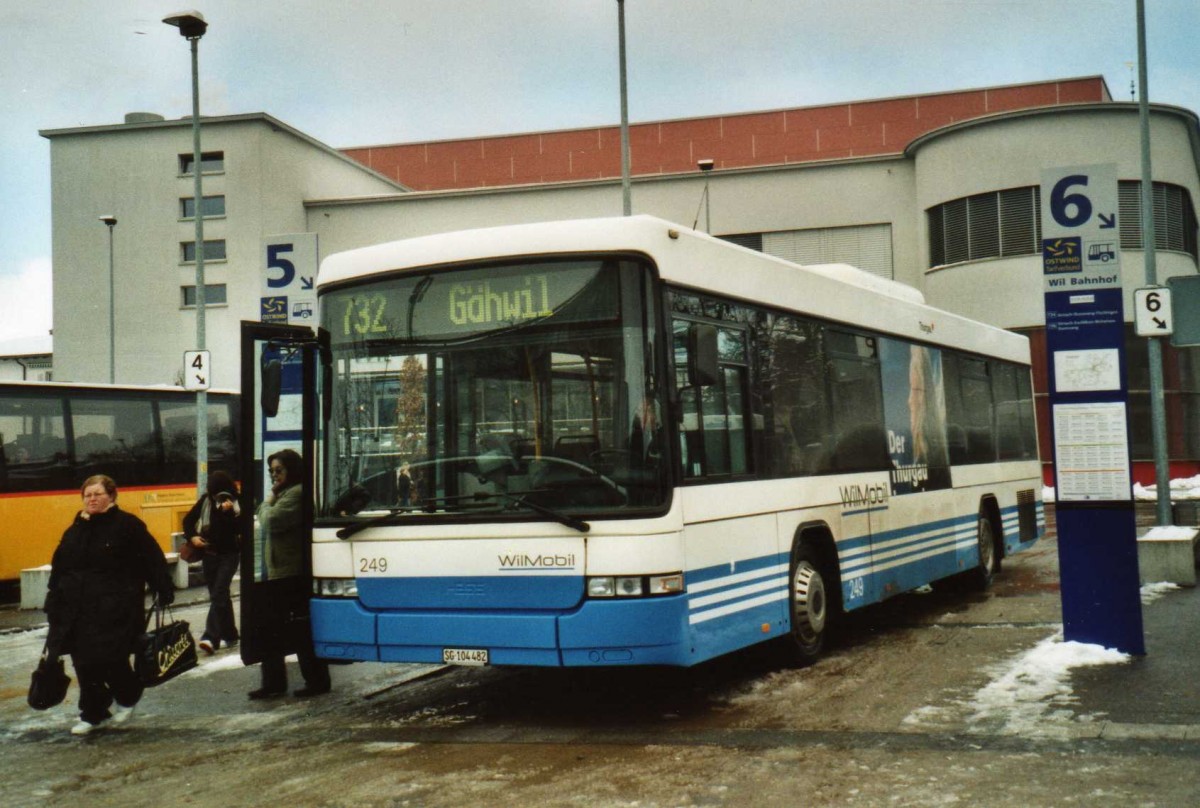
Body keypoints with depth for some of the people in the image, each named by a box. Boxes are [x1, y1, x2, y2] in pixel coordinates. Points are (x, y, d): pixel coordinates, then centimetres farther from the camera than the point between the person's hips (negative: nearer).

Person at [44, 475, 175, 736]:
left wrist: (164, 592, -8)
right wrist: (53, 604, 13)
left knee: (110, 660, -9)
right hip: (79, 611, 6)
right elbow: (59, 569, 17)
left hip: (116, 610, -6)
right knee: (84, 664, 6)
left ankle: (127, 696, 21)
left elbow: (153, 559, -5)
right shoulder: (75, 531, 14)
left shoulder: (128, 525, -4)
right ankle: (92, 714, 20)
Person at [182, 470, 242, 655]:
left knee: (218, 594, -14)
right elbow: (189, 519, 11)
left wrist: (228, 512, -27)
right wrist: (192, 537, -4)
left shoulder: (238, 503, -8)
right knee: (219, 595, 10)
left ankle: (211, 638, -21)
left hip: (230, 554, -4)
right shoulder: (206, 500, 2)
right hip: (209, 553, 4)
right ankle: (230, 635, 21)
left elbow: (239, 528, -15)